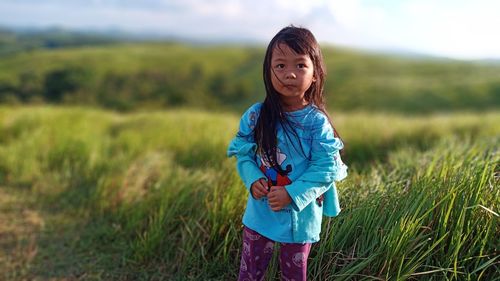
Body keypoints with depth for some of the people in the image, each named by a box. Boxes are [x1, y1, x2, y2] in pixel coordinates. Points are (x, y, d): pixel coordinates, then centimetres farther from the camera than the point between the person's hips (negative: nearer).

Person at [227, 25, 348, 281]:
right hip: (260, 212, 2)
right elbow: (242, 152, 1)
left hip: (300, 215, -1)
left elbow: (326, 167, -16)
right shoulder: (256, 116, -8)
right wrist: (253, 180, -17)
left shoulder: (317, 122, -16)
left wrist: (292, 194, -23)